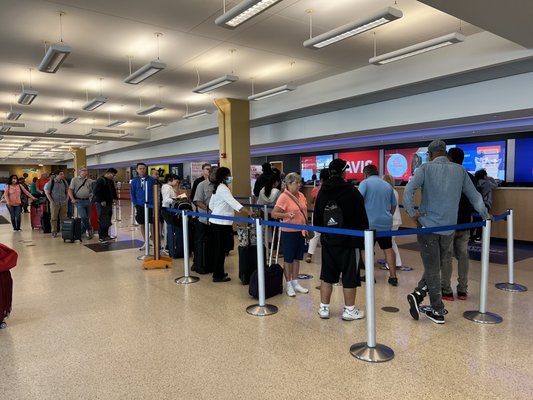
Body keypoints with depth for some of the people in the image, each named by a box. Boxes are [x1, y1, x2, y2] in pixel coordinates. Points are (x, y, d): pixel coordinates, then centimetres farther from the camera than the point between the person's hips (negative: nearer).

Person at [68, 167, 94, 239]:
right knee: (83, 216, -16)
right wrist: (72, 199, -11)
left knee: (87, 217, 6)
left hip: (87, 201, 4)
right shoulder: (74, 179, 4)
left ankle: (81, 232, 21)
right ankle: (89, 229, 4)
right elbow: (70, 190, 1)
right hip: (79, 201, -3)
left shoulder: (90, 181, 10)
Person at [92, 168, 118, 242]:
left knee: (108, 220, 13)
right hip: (102, 204, -9)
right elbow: (95, 191, -19)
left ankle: (106, 235, 23)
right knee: (103, 221, -7)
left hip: (109, 203, 9)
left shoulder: (111, 181, 15)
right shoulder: (100, 180, -12)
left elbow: (113, 191, 27)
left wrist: (114, 198, 11)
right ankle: (101, 237, -1)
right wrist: (101, 201, -22)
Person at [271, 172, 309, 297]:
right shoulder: (284, 197, -14)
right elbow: (273, 214, -15)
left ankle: (295, 283, 27)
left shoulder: (301, 196, 7)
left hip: (301, 231, 7)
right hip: (289, 232, -7)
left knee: (297, 258, 15)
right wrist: (287, 215, -29)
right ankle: (289, 285, 17)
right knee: (288, 259, 5)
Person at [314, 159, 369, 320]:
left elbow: (316, 218, 12)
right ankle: (350, 310, 15)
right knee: (349, 276, 5)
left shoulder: (322, 192, 5)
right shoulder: (352, 191, -12)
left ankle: (324, 308, 19)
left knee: (327, 275, 13)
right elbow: (362, 219, -9)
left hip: (328, 240, 5)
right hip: (349, 240, -5)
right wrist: (363, 238, 0)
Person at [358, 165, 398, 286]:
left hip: (369, 222, -4)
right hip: (386, 222, 4)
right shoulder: (388, 186, 12)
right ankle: (393, 276, 9)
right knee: (388, 248, 10)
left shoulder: (365, 183, -4)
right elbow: (394, 205, 18)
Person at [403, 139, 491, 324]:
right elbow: (474, 195, 11)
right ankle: (419, 294, 8)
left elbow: (408, 190, -18)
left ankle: (438, 312, 11)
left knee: (432, 269, 6)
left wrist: (411, 212, -9)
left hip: (428, 226, -2)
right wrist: (485, 214, 24)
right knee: (438, 265, 19)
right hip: (449, 228, 2)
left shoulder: (425, 168, -4)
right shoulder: (459, 170, 6)